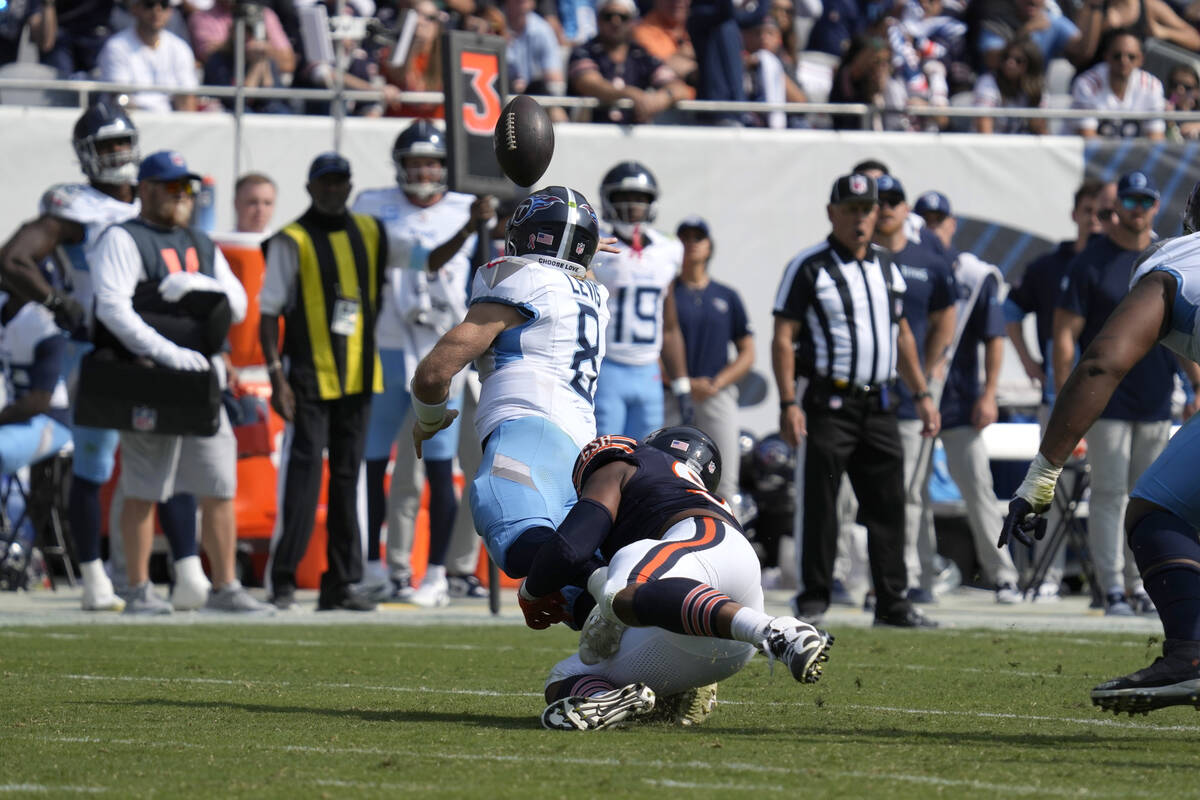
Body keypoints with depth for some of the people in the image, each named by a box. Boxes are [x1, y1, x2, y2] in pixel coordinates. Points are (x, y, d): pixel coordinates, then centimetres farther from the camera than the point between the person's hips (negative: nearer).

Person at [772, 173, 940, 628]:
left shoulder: (887, 268, 14)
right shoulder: (810, 268, -5)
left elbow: (901, 334, 23)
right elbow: (784, 338, -9)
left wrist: (922, 394, 17)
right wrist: (789, 404, -17)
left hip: (879, 403, 6)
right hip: (828, 402, -6)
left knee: (888, 504, 4)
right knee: (819, 502, -2)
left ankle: (891, 603, 8)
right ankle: (813, 597, 6)